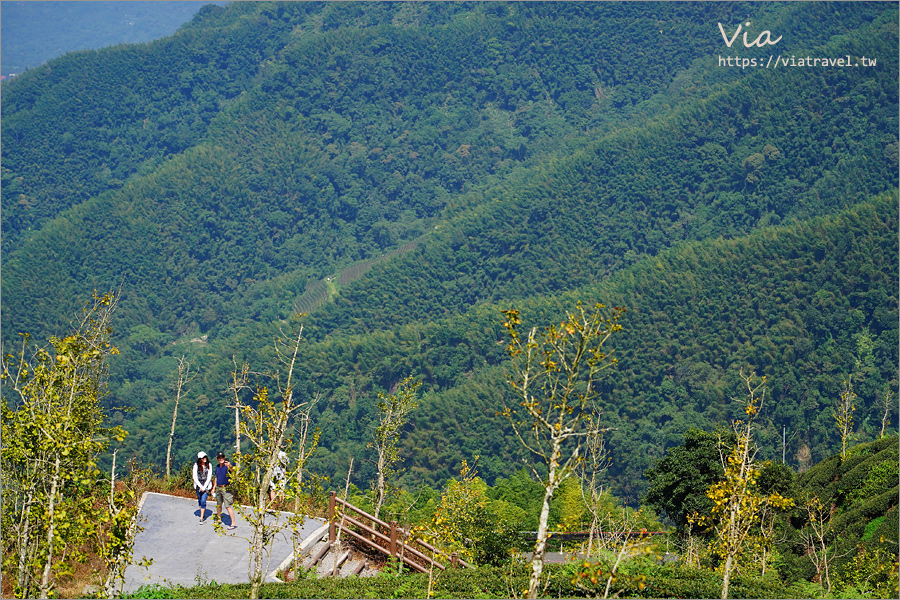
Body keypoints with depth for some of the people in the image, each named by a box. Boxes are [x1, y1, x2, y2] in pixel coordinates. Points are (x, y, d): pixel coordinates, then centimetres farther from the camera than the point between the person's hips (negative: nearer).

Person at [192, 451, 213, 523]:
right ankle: (203, 515, 25)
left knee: (203, 501, -11)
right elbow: (195, 477, -4)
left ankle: (201, 518, -11)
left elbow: (209, 477, -3)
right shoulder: (196, 465, -3)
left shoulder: (209, 465, -2)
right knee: (200, 500, 9)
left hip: (206, 485, -2)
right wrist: (200, 487, -11)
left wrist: (204, 487, -10)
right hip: (198, 485, 2)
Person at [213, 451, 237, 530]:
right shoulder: (217, 467, 10)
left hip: (226, 488, -7)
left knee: (227, 506, -11)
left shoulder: (226, 466, -12)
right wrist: (214, 488, 22)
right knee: (218, 505, 17)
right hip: (218, 488, 7)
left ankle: (233, 523, -9)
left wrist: (230, 466, -58)